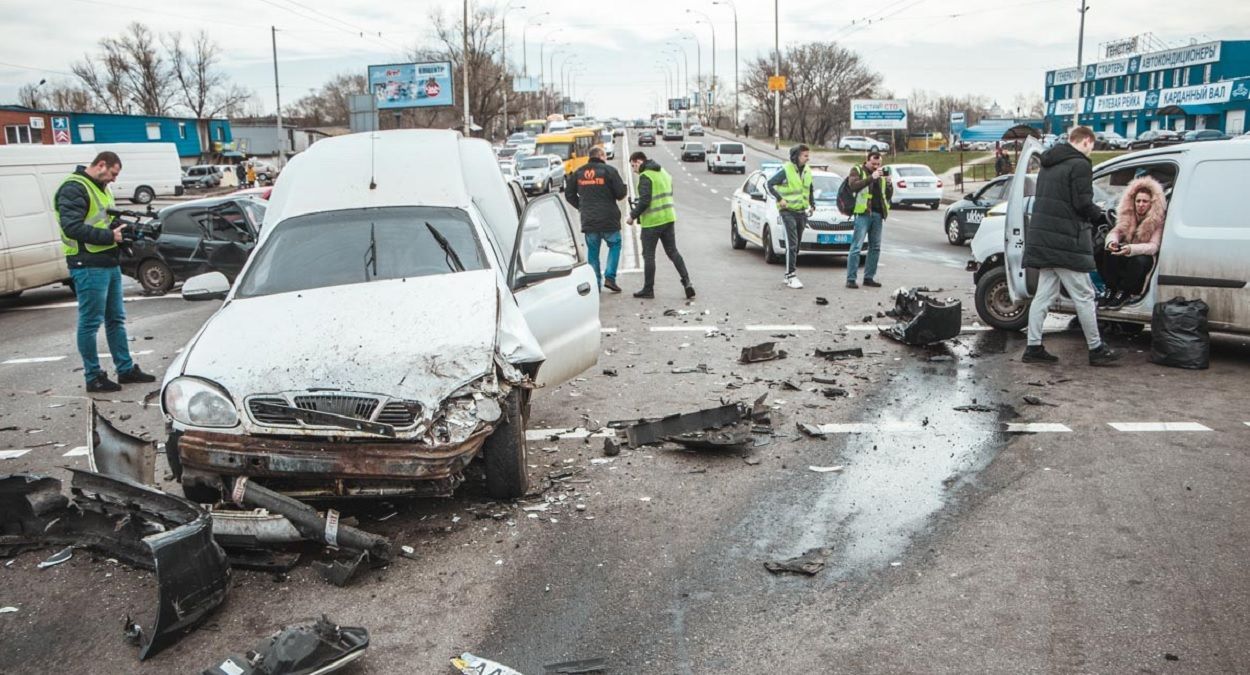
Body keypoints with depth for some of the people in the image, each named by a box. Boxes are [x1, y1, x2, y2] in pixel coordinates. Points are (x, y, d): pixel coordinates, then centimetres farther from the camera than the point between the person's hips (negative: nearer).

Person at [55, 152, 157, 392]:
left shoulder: (102, 189, 19)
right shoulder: (74, 188, -11)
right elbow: (72, 227, -21)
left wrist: (124, 230, 2)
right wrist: (110, 236, -20)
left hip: (110, 264, 10)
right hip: (89, 266, -10)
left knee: (116, 319, 15)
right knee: (90, 323, -1)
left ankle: (126, 369, 24)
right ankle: (93, 377, 7)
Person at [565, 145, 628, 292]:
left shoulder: (578, 173, 7)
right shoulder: (609, 170, -7)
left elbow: (569, 194, 12)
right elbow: (621, 193, -11)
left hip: (588, 220, 3)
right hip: (608, 219, -3)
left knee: (592, 250, 11)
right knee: (615, 245, 15)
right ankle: (609, 277, 4)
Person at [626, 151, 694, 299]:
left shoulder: (645, 176, -14)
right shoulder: (664, 173, 14)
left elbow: (644, 201, -21)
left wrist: (633, 215, -8)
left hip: (652, 222, -8)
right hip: (669, 219, 8)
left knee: (648, 255, 2)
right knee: (673, 252, 11)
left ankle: (648, 289, 9)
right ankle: (687, 282, 0)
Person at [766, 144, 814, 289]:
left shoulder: (807, 171, 10)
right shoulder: (786, 170, -10)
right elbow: (770, 184, -8)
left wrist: (812, 204, 13)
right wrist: (780, 199, -14)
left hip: (802, 212, 7)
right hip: (788, 211, -6)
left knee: (796, 244, 10)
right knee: (792, 244, -13)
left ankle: (788, 275, 18)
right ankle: (791, 275, -13)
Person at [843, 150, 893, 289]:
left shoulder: (881, 174, 19)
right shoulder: (857, 171, 4)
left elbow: (889, 195, 17)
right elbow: (853, 186, -16)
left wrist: (889, 183, -2)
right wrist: (872, 177, -20)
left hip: (878, 214, 6)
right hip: (863, 213, -6)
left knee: (875, 247, 7)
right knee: (856, 247, -8)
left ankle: (869, 277, 13)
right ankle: (851, 279, -8)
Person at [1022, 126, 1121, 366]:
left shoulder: (1048, 164, 16)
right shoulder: (1080, 165, -11)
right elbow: (1083, 204, -17)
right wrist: (1100, 215, 4)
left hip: (1042, 238, 8)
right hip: (1067, 242, -8)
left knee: (1043, 294, 11)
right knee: (1084, 296, 1)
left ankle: (1034, 348, 10)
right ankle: (1096, 349, 9)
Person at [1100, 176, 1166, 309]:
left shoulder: (1158, 219, -15)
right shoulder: (1128, 215, -2)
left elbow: (1153, 246, -25)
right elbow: (1115, 231, -8)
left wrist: (1131, 249, -45)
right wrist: (1112, 241, -36)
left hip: (1144, 256, -4)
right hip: (1124, 255, 4)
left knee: (1140, 261, -39)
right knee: (1104, 255, -28)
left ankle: (1123, 292, -18)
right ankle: (1113, 290, -12)